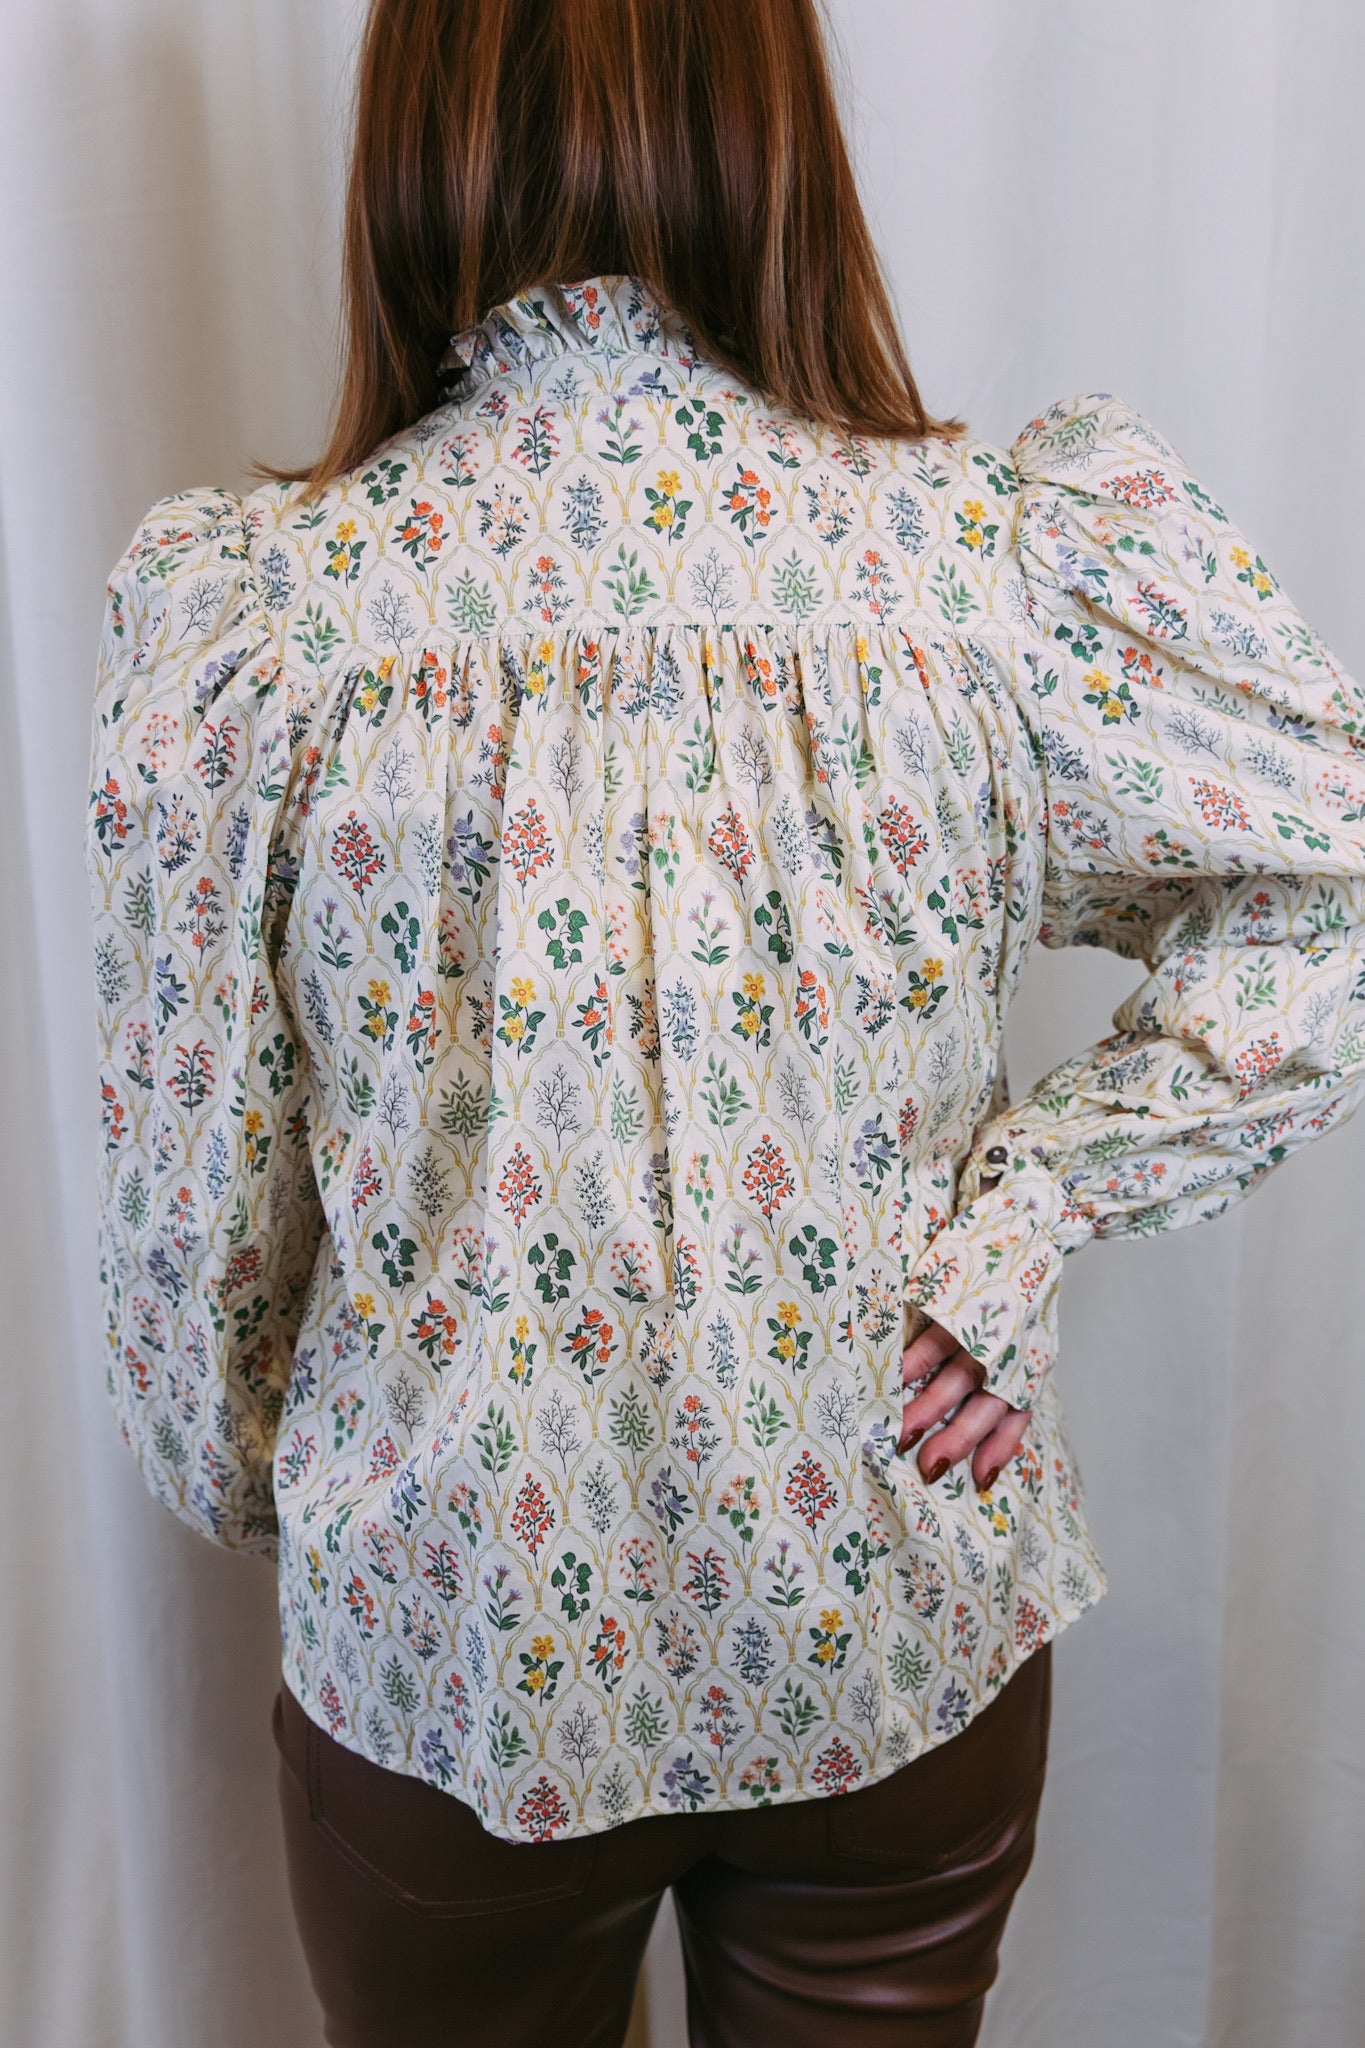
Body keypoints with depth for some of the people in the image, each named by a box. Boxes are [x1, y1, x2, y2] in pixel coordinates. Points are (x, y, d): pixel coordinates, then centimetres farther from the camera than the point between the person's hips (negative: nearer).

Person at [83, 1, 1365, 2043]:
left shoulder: (243, 606, -16)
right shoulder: (1002, 551, -16)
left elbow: (190, 1168, -7)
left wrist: (244, 1481, 11)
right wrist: (1018, 1222, -11)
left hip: (448, 1634, 0)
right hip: (903, 1630, 1)